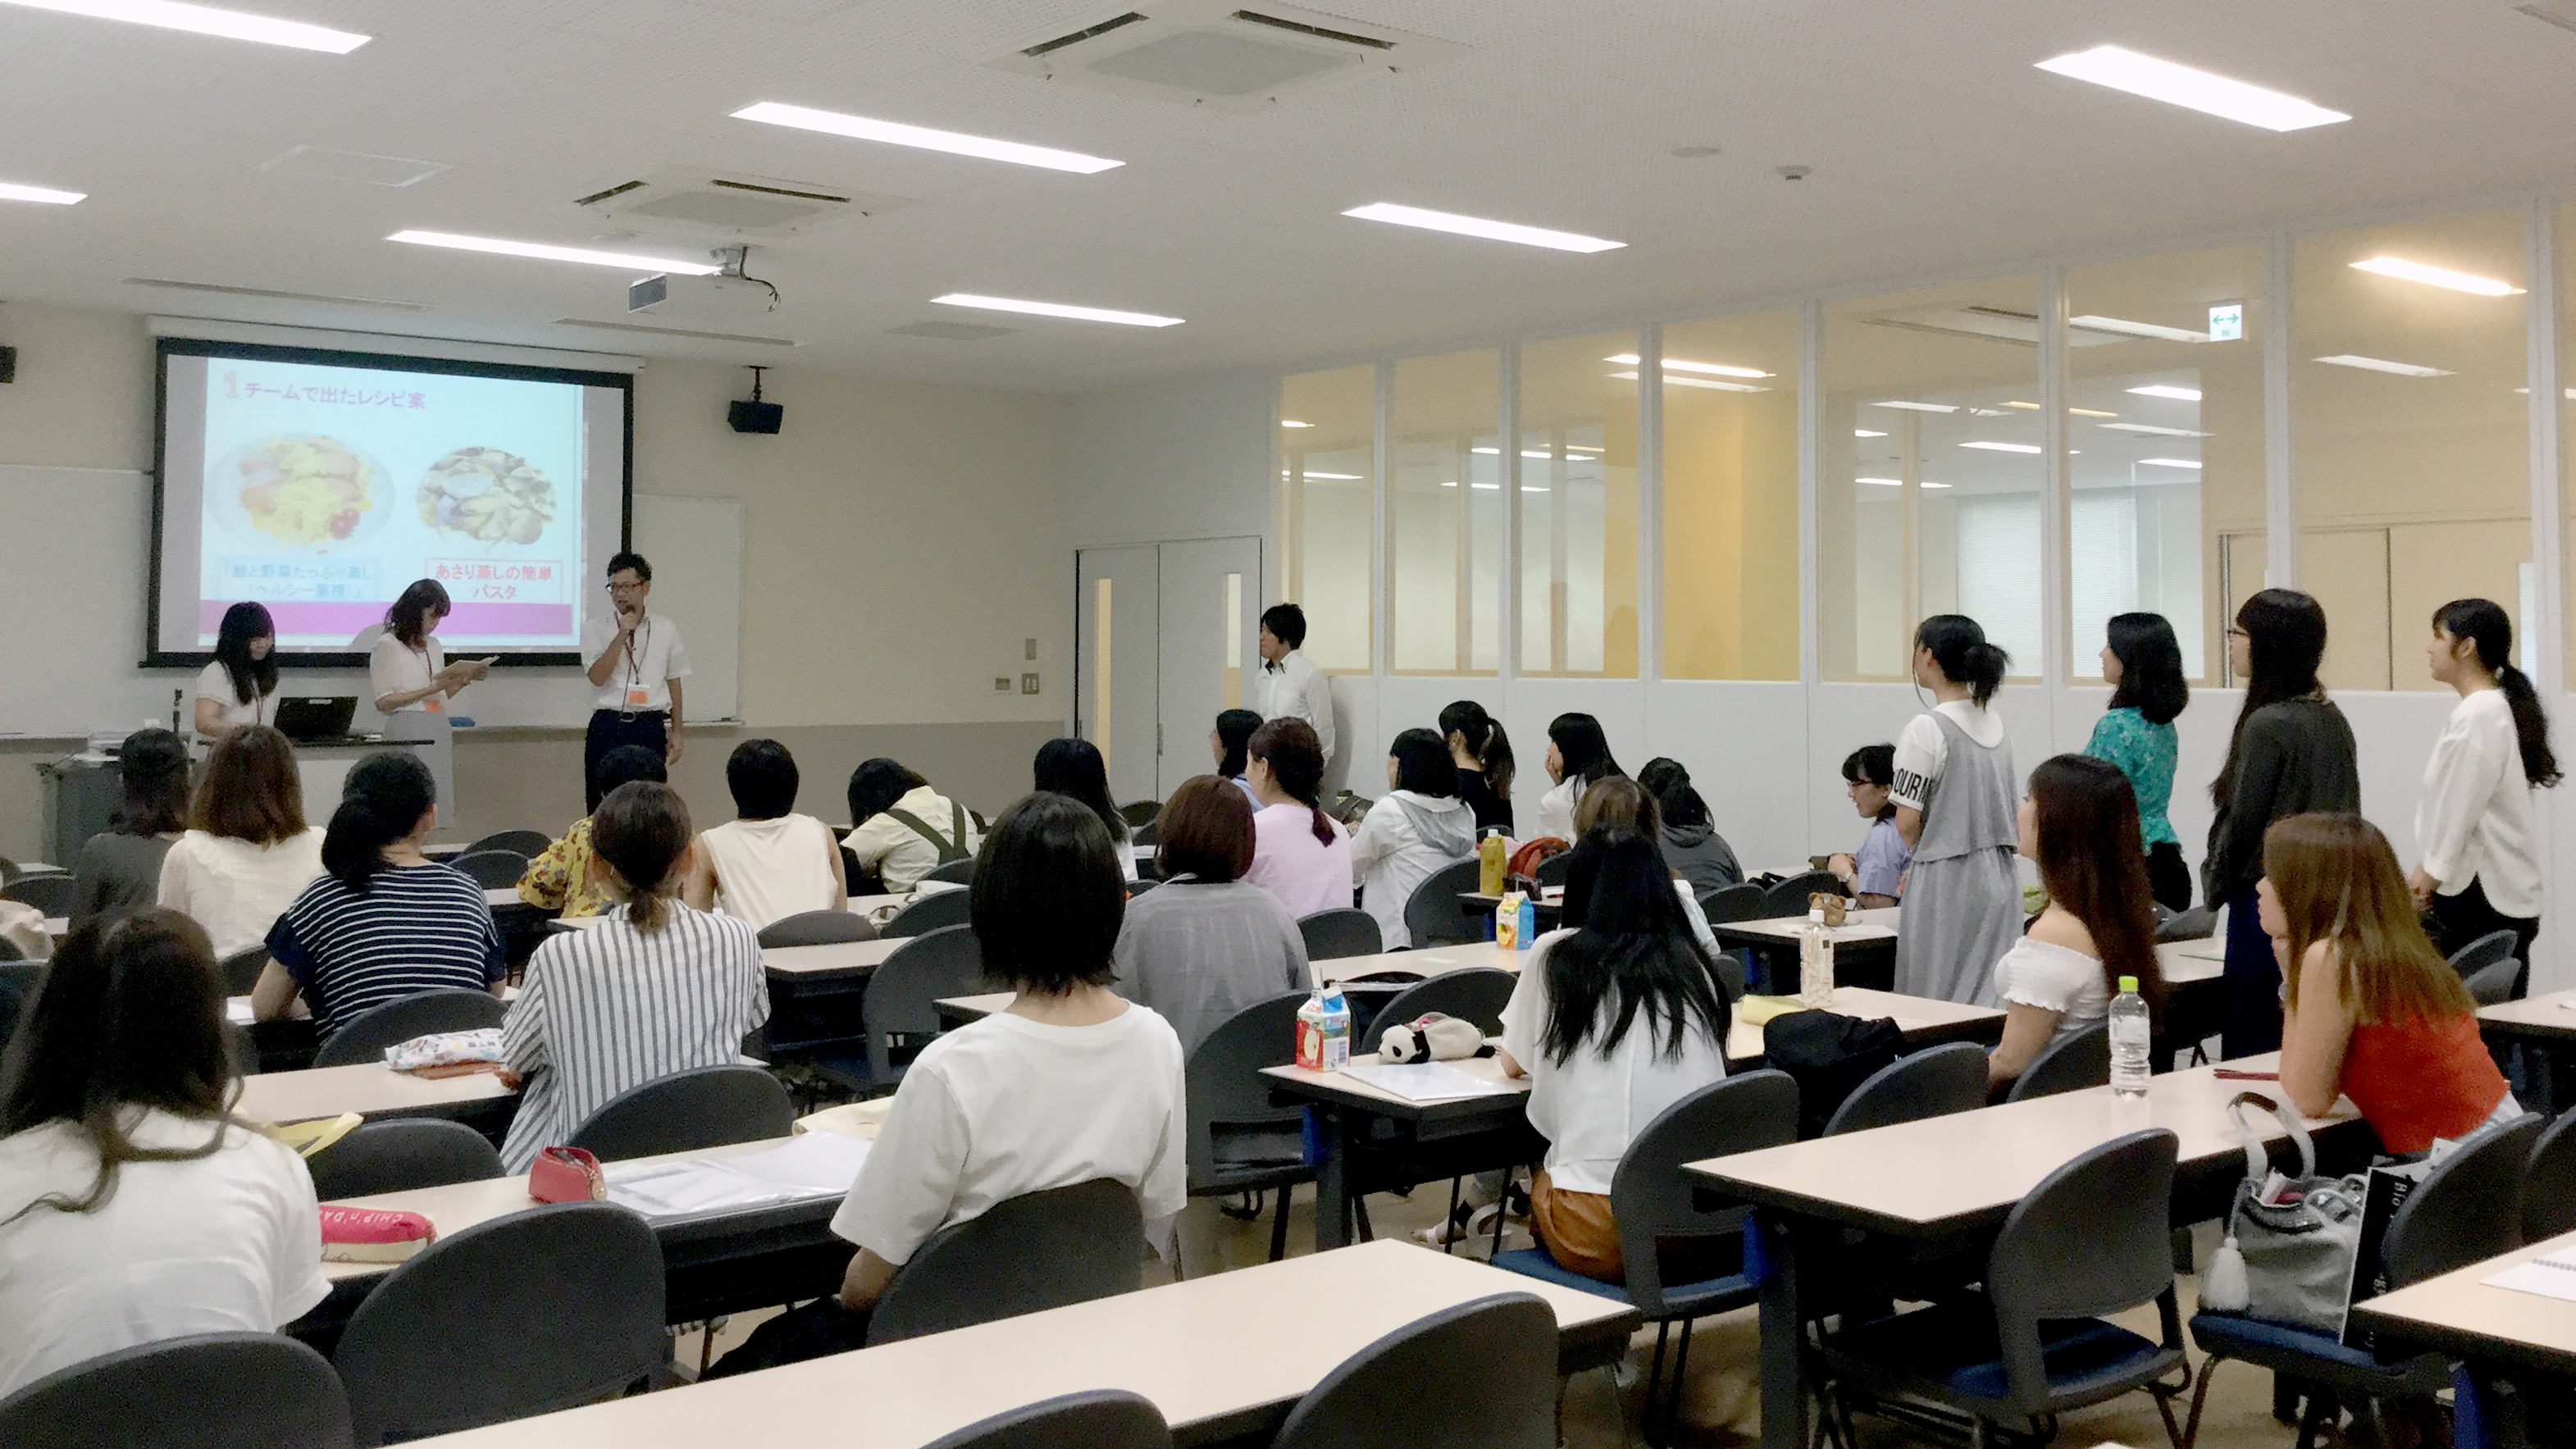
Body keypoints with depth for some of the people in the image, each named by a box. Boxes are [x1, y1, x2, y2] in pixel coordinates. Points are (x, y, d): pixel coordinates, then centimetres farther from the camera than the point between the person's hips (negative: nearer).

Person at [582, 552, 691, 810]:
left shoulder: (665, 630, 10)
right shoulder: (597, 629, 4)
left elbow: (674, 682, 14)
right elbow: (597, 677, -9)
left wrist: (676, 731, 12)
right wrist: (621, 636, -14)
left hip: (651, 727, 1)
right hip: (608, 727, -1)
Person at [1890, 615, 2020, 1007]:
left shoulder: (1926, 728, -13)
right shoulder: (1997, 724, 10)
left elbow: (1907, 822, -15)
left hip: (1946, 886, -7)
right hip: (2000, 880, 7)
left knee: (1938, 1005, -1)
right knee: (1993, 1001, 7)